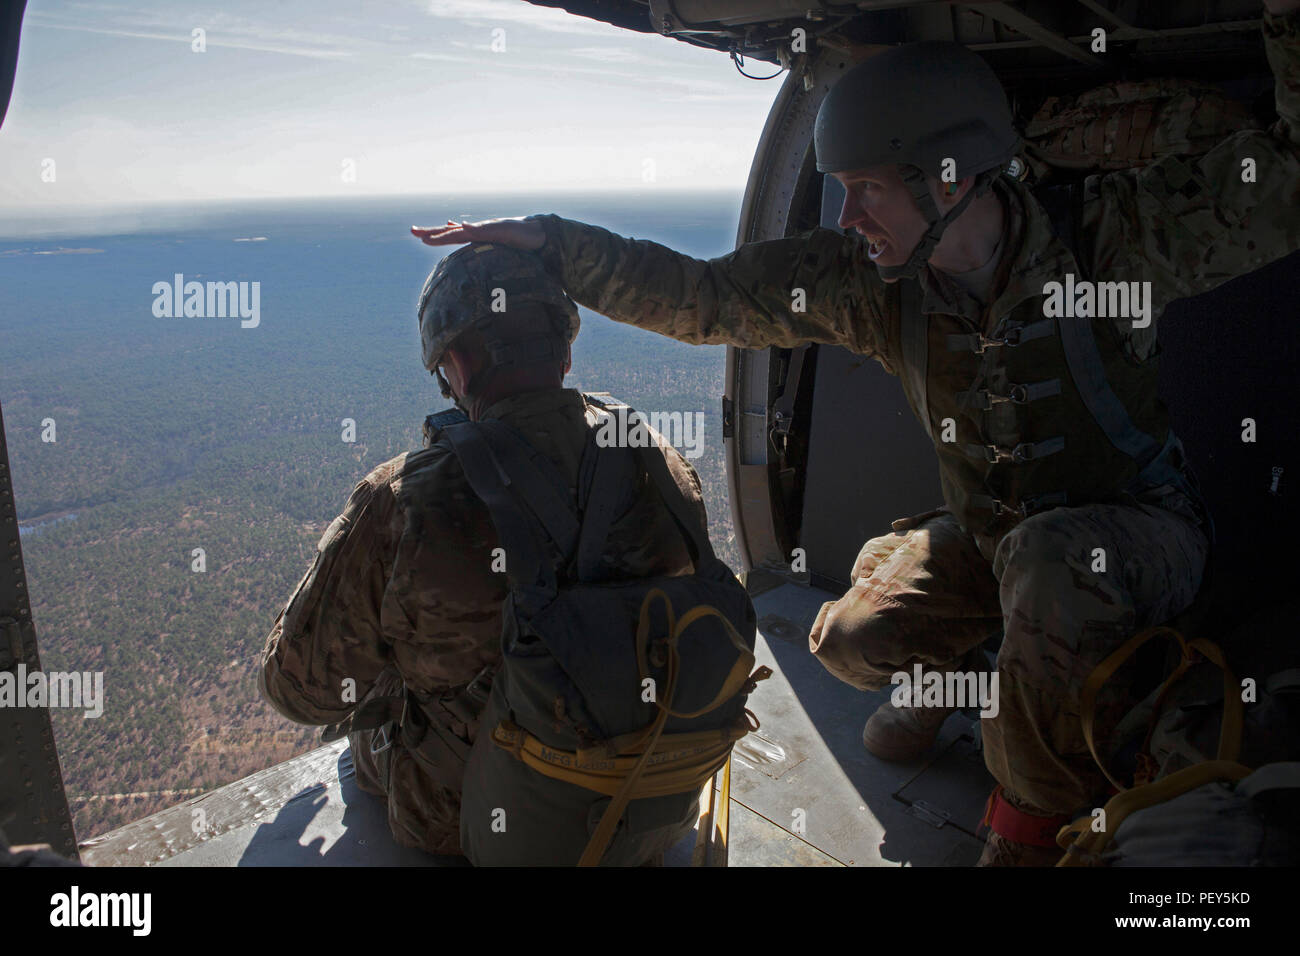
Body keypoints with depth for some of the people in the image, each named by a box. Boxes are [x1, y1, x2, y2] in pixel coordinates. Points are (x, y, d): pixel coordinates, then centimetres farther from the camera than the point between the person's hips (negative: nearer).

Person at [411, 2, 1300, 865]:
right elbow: (701, 297, -12)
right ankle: (947, 663, 29)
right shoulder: (867, 281, -15)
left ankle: (1037, 824, -11)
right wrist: (549, 240, -19)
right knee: (851, 638, -9)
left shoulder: (1110, 238, -24)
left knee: (1046, 559, -38)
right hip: (989, 531, 4)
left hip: (1138, 530, -4)